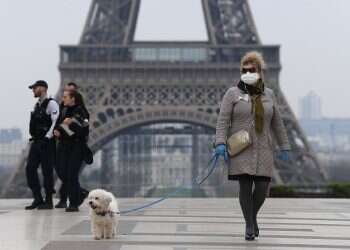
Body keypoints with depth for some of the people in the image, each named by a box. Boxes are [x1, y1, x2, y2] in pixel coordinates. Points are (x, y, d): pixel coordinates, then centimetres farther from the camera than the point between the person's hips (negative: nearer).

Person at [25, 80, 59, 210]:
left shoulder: (51, 103, -9)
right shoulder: (37, 105, 17)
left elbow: (56, 122, -18)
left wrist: (47, 138, -21)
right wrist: (34, 137, 15)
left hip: (46, 143, -8)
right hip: (36, 142, 8)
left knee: (47, 171, -3)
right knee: (30, 169, 4)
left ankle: (48, 201, 6)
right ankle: (38, 199, 12)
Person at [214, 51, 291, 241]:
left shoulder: (268, 94, 9)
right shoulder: (232, 93, 0)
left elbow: (277, 123, 13)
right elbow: (223, 120, -7)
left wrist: (284, 147, 12)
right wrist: (220, 143, -19)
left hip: (262, 150, 3)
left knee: (262, 187, -4)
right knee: (245, 186, -7)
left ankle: (253, 215, 23)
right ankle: (249, 225, 7)